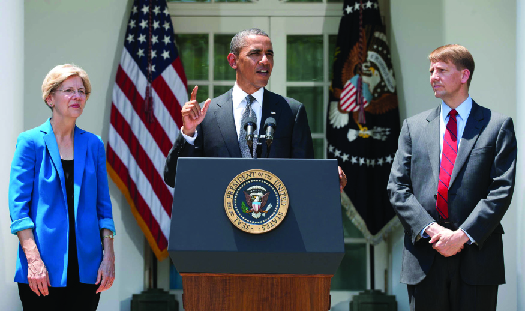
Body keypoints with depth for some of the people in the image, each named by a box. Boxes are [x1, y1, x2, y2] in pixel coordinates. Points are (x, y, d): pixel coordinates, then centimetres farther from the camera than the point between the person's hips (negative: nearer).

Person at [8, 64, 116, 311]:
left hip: (86, 267, 4)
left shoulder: (93, 144, 10)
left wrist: (108, 256, 1)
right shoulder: (31, 142, -1)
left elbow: (103, 206, 11)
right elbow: (18, 205, -6)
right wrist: (33, 260, -15)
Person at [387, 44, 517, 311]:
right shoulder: (413, 126, 12)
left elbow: (501, 190, -4)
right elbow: (397, 187, 5)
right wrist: (430, 229, -9)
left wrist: (463, 235, -13)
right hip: (424, 258, 2)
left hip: (476, 257, -2)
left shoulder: (498, 126, 4)